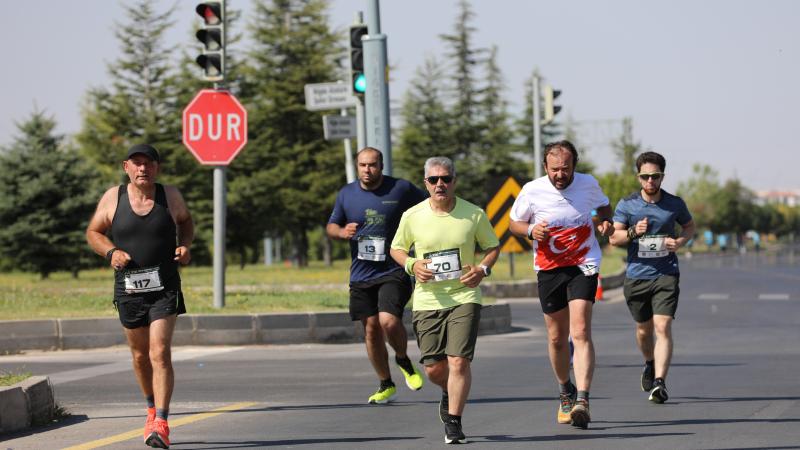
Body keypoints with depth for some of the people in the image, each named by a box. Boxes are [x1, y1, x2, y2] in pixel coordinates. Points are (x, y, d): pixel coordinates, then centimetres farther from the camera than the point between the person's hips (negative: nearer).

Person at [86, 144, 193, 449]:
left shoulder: (170, 196, -1)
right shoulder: (113, 198, -2)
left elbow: (185, 221, 18)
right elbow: (93, 232, 9)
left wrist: (185, 245, -2)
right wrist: (111, 251, -10)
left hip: (164, 288, -2)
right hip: (129, 289, 2)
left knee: (160, 353, -15)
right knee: (140, 355, 15)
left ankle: (161, 423, -18)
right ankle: (152, 409, 39)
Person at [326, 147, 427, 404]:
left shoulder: (401, 189, -4)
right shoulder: (346, 194, 5)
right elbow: (331, 226, 17)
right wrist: (342, 232, -6)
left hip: (394, 270, -4)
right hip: (361, 275, 4)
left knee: (388, 320, -22)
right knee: (371, 329, 6)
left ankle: (404, 360, 9)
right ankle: (386, 385, 21)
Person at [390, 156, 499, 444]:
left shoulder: (474, 214, -3)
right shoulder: (412, 217, -2)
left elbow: (492, 246, 11)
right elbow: (397, 248, 13)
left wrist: (483, 269, -8)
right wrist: (412, 265, -7)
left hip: (464, 297, -2)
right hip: (427, 300, 2)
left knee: (458, 361, -14)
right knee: (433, 368, 4)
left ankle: (453, 422, -2)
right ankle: (449, 394, 38)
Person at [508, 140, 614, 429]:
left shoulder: (588, 185, -3)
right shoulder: (532, 191, -6)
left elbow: (604, 207, 18)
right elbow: (514, 223, 8)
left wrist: (604, 222, -4)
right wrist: (531, 230, -14)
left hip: (583, 266, -2)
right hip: (549, 269, 2)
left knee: (580, 333, -17)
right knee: (557, 337, 10)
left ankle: (582, 402, -25)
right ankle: (565, 392, 34)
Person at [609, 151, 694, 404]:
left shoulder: (674, 204, 1)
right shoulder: (627, 205, -1)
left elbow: (689, 226, 18)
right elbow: (614, 237, 0)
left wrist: (680, 242, -4)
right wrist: (633, 232, -20)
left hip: (666, 274, -2)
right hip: (636, 275, 2)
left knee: (663, 326, -16)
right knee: (643, 328, 16)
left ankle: (659, 382, -22)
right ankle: (650, 364, 46)